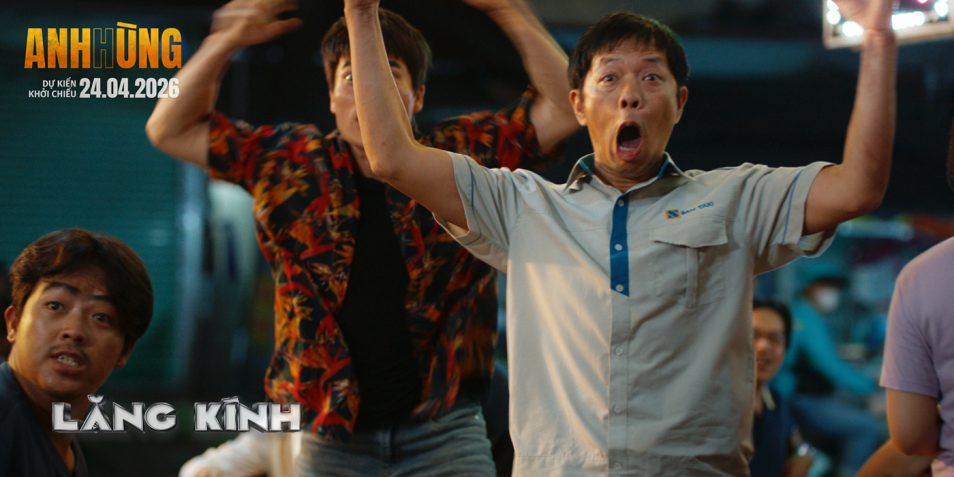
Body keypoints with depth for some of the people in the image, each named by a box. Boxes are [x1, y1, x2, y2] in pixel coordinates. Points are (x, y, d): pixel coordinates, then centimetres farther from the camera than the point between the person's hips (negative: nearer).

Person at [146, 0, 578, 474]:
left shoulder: (464, 155, 3)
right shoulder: (288, 163, 6)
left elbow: (563, 107, -1)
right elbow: (170, 130, 10)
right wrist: (226, 42, -2)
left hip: (444, 431, -1)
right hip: (333, 433, 1)